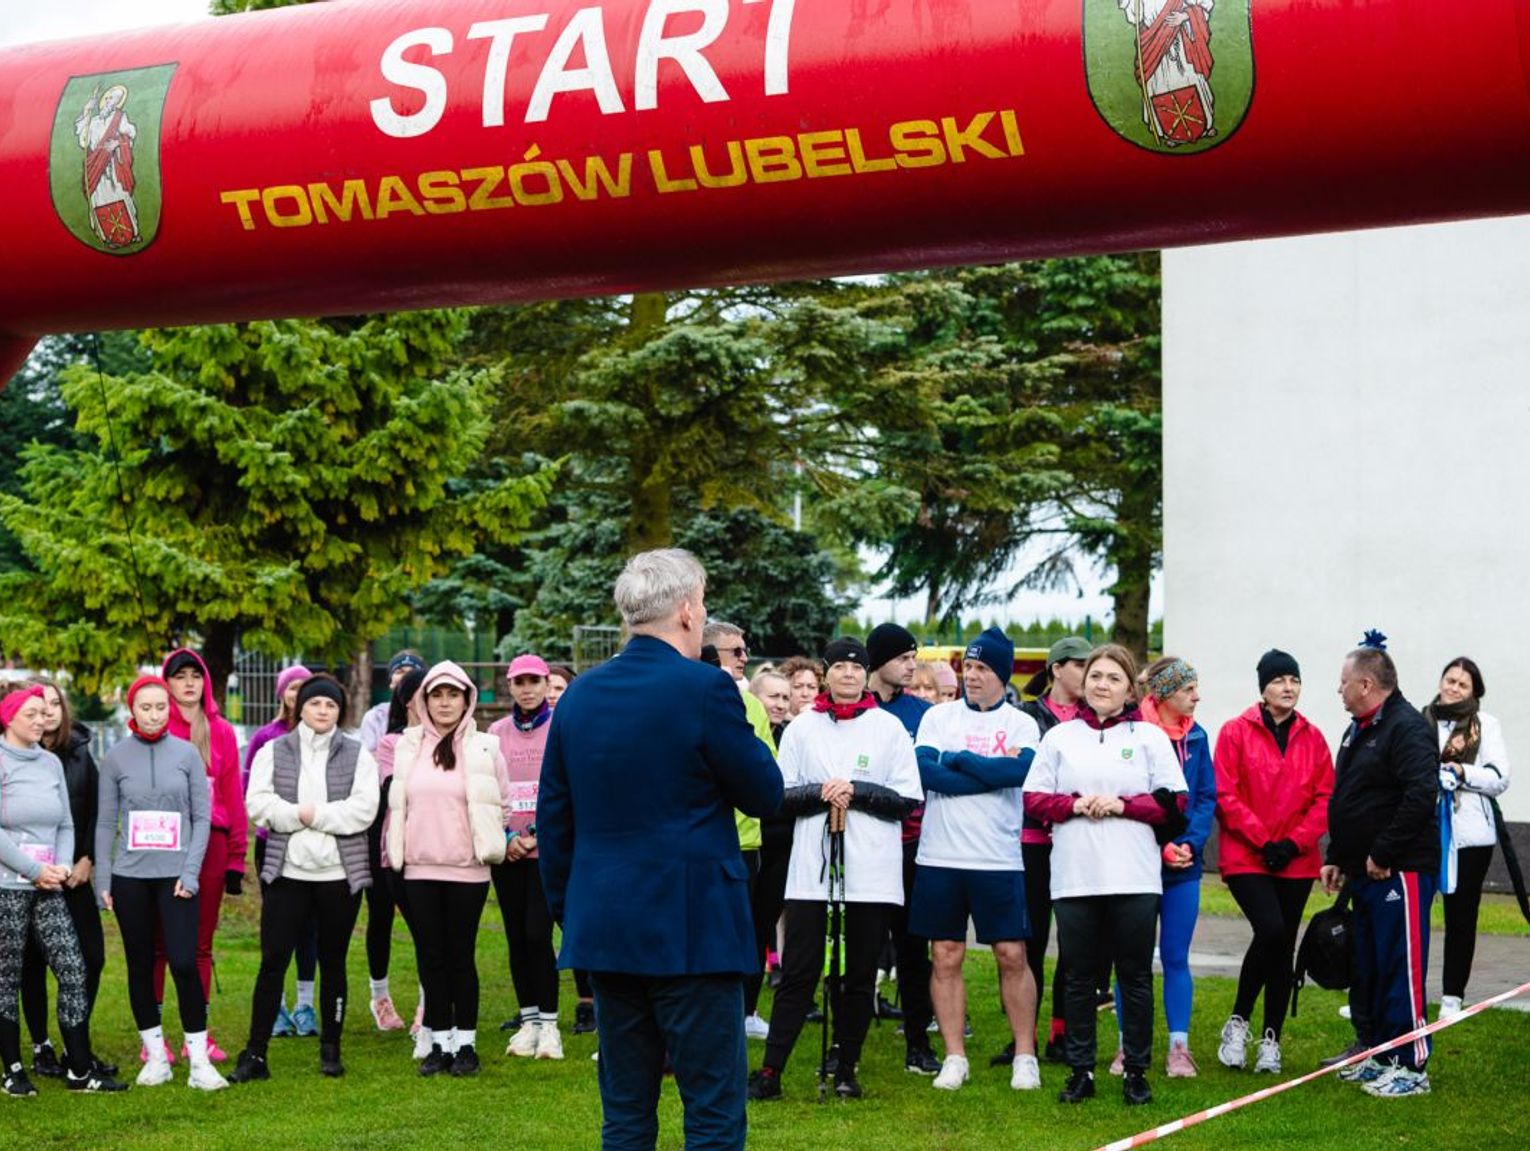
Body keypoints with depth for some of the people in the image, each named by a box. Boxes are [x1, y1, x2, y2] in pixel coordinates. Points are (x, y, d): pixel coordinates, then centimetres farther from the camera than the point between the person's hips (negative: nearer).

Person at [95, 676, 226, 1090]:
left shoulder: (187, 754, 1)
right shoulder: (116, 757, 3)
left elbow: (202, 817, 2)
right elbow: (106, 822, 6)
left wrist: (191, 872, -7)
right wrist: (102, 879, 1)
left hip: (176, 875, -1)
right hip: (130, 876, 1)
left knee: (184, 963, -10)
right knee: (141, 966, 7)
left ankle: (199, 1060, -3)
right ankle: (156, 1055, 18)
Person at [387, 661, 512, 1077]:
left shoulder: (484, 748, 0)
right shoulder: (408, 747, 8)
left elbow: (503, 804, 7)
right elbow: (396, 803, 16)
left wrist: (487, 843, 4)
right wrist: (394, 848, 12)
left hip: (467, 870, -3)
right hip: (419, 868, 3)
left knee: (461, 956, 0)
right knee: (430, 956, 5)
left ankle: (465, 1043, 9)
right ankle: (439, 1042, 12)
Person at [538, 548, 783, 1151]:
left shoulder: (579, 694, 6)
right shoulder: (704, 688, -12)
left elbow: (553, 817, 11)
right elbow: (765, 794, -3)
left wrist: (566, 909, 20)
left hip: (604, 928, 6)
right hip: (691, 929, -6)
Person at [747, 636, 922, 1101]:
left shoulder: (889, 727, 6)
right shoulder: (801, 728, 10)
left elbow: (909, 799, 1)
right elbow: (779, 796, 7)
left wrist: (856, 791, -10)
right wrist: (820, 793, -11)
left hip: (872, 871, 0)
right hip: (811, 870, 0)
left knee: (859, 976, 5)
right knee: (798, 973, -2)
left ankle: (846, 1069, 15)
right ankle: (770, 1071, 0)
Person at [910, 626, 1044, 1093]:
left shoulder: (1021, 724, 3)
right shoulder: (938, 717, 7)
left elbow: (1018, 771, -17)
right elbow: (925, 771, -10)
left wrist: (957, 759, -8)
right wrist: (990, 772, -13)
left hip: (999, 860, -1)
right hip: (940, 857, 2)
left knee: (1012, 955, 0)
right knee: (946, 957, 4)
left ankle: (1025, 1056, 10)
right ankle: (954, 1058, 11)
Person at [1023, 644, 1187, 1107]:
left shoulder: (1150, 736, 6)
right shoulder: (1060, 737, 11)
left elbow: (1173, 803, 1)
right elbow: (1034, 798, 7)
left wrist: (1122, 805, -10)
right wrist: (1074, 805, -9)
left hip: (1134, 878, -1)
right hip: (1074, 877, 1)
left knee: (1135, 976, 3)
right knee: (1079, 977, 6)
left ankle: (1136, 1070, 12)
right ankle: (1081, 1071, 13)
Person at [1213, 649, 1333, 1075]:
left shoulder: (1312, 738, 7)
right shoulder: (1235, 732, -3)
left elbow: (1325, 798, 5)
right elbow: (1225, 796, -8)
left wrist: (1295, 841, -8)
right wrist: (1262, 840, -13)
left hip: (1297, 861, 4)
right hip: (1245, 858, -4)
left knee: (1284, 945, 7)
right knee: (1271, 930, -21)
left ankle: (1271, 1040, 17)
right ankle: (1238, 1022, -3)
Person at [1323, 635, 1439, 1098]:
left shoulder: (1408, 727, -14)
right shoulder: (1360, 729, 17)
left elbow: (1421, 795, -26)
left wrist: (1383, 855, -22)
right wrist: (1335, 858, 18)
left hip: (1400, 872, -10)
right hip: (1363, 872, 10)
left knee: (1401, 970, -6)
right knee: (1366, 969, 15)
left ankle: (1412, 1065, 0)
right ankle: (1377, 1054, 25)